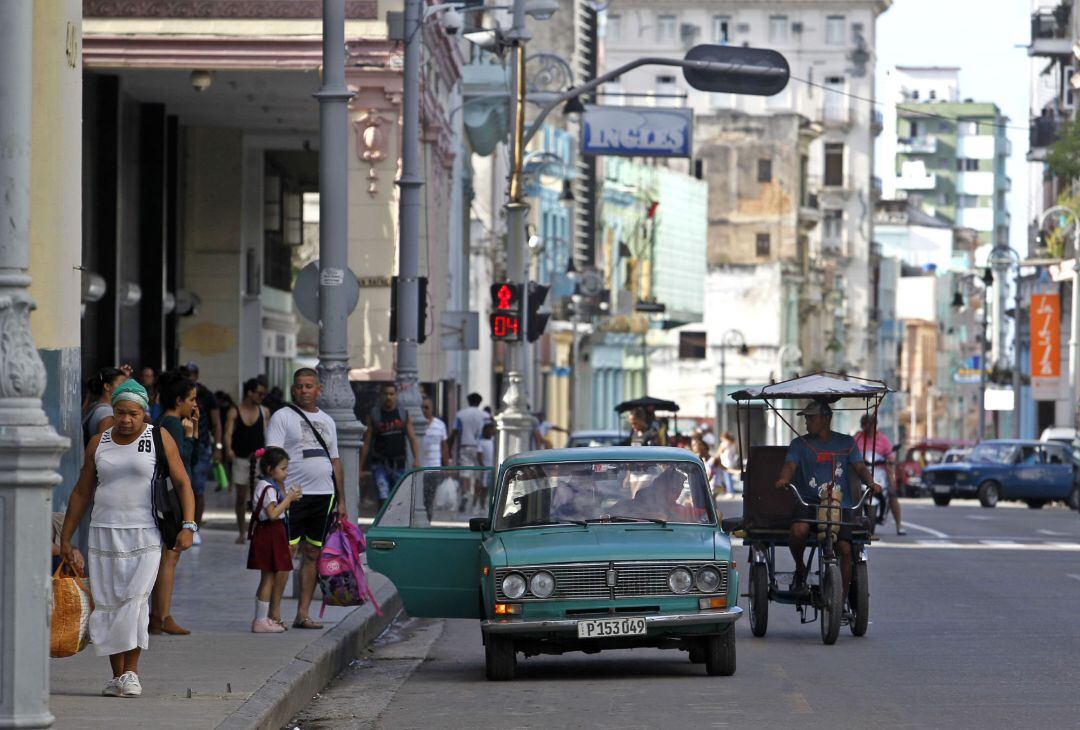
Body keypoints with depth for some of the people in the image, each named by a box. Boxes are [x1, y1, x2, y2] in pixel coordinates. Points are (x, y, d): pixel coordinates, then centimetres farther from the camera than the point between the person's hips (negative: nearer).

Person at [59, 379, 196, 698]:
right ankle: (117, 675, 7)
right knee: (108, 604, 0)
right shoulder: (99, 443, 8)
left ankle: (131, 672, -7)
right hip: (105, 533, 3)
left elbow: (182, 483, 0)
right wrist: (65, 538, 11)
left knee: (135, 599, -15)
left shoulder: (159, 439, 0)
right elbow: (81, 493, 13)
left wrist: (188, 526, -12)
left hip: (145, 535, -3)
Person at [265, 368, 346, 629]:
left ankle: (302, 614, 11)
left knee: (313, 555, 7)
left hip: (324, 497, 6)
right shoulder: (282, 417, -1)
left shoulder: (326, 421, 18)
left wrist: (341, 501, 16)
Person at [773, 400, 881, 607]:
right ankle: (800, 570, -3)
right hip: (807, 502, -1)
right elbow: (790, 466, -4)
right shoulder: (799, 444, 11)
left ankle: (842, 601, -1)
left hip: (840, 506, 1)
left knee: (845, 548, -14)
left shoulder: (846, 443, 13)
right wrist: (783, 479, -27)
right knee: (798, 530, -32)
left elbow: (859, 467, 6)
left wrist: (870, 482, -15)